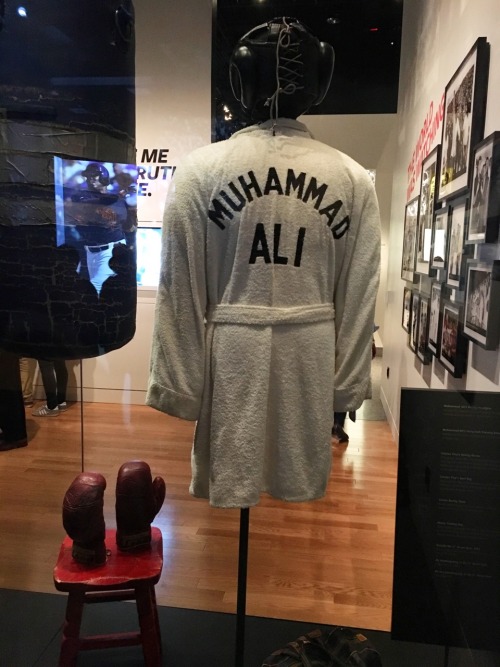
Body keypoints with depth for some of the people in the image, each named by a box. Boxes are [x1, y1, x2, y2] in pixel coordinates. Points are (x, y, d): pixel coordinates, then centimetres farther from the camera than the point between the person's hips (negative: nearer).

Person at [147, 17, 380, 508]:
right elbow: (359, 295, 3)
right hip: (313, 359, 2)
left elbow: (180, 287, -4)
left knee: (228, 493, 13)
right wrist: (346, 384, 13)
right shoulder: (354, 179, 0)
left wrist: (178, 382, 5)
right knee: (302, 498, 17)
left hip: (232, 354, -1)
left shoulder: (201, 169, -5)